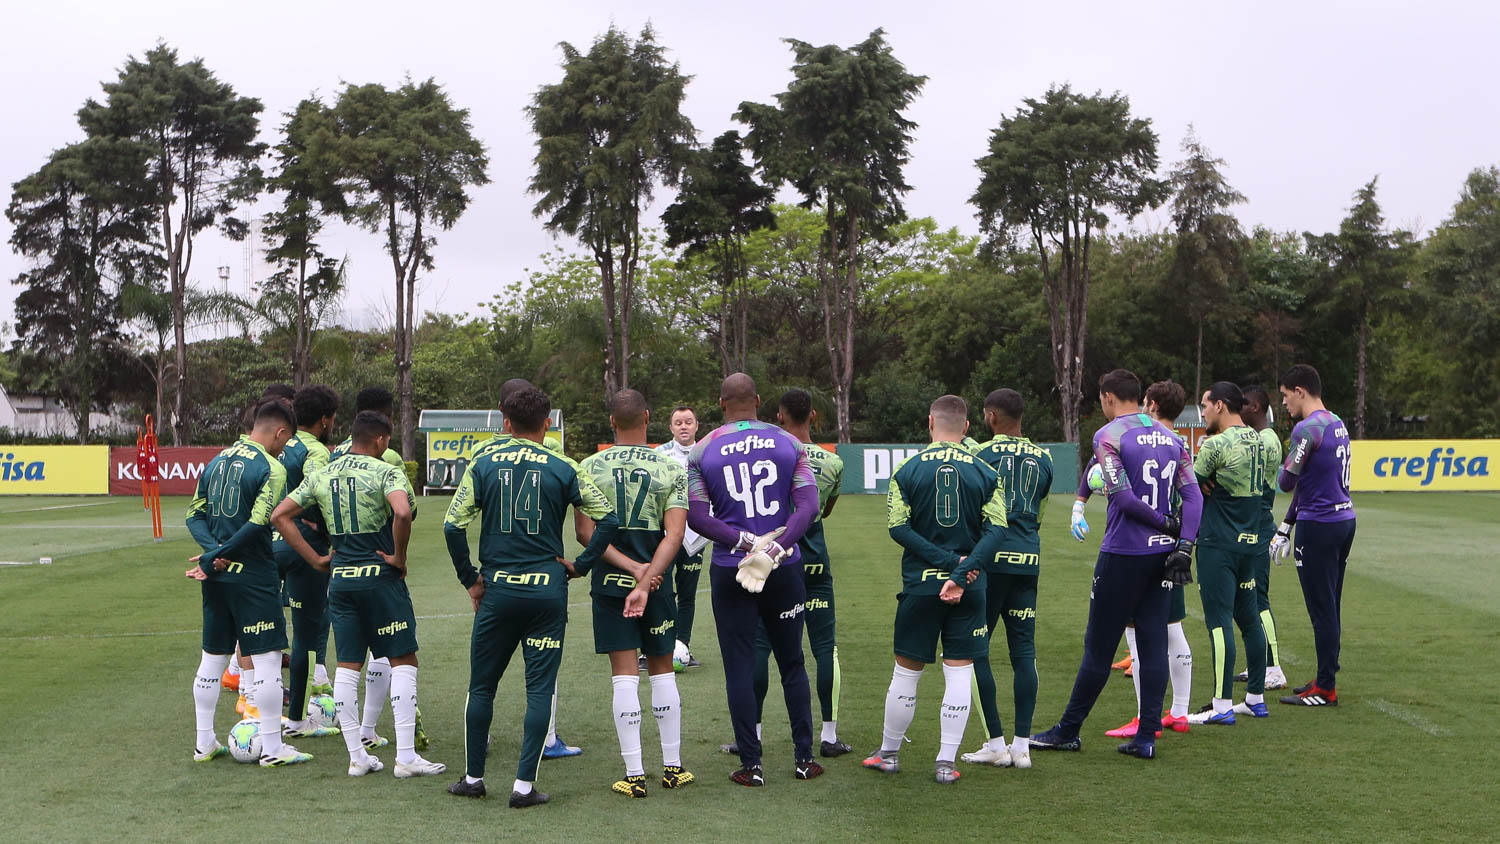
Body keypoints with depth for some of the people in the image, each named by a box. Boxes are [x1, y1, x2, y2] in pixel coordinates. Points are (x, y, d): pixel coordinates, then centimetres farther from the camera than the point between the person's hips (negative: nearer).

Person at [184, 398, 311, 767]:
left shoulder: (217, 461, 11)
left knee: (213, 657, 15)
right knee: (267, 658, -1)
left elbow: (194, 514, 9)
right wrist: (215, 557, -13)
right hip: (253, 575, -8)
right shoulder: (271, 468, -12)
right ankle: (272, 749, 3)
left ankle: (204, 743, 23)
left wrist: (213, 553, -4)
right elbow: (257, 525, -20)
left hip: (217, 575, 8)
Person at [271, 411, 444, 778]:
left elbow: (280, 516, 8)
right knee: (403, 662, 2)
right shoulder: (386, 472, -9)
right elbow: (403, 512, -28)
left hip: (340, 579, 5)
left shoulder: (320, 476, 9)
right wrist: (399, 557, -13)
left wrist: (315, 559, 9)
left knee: (347, 666, 10)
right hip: (380, 577, -5)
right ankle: (406, 757, -1)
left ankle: (356, 756, 13)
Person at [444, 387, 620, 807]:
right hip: (548, 589, -1)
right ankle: (524, 784, 2)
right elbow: (606, 520, -4)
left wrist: (470, 579, 7)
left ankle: (473, 777, 21)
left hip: (498, 588, 1)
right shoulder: (562, 468, -1)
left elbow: (453, 526, -3)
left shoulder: (484, 464, 1)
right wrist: (580, 566, 6)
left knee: (482, 685, 13)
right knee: (539, 688, 4)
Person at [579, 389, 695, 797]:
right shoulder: (672, 468, -3)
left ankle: (634, 775, 2)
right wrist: (646, 580, -18)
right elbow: (674, 534, -13)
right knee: (662, 670, 13)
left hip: (609, 581, -1)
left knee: (624, 675, 1)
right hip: (656, 581, 1)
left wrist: (628, 566, -2)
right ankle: (672, 767, 19)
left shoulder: (590, 467, -3)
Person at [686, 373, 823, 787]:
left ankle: (751, 765, 6)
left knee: (739, 668, 5)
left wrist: (745, 542, -9)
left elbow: (697, 517, -7)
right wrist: (776, 547, -14)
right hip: (784, 569, 1)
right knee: (792, 664, 14)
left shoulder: (702, 451, -1)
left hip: (730, 572, -1)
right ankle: (804, 758, 17)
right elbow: (808, 505, -8)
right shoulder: (788, 444, 1)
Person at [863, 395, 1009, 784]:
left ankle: (889, 753, 23)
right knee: (959, 671, 6)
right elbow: (996, 531, -9)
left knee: (906, 670, 11)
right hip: (970, 589, 0)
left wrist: (949, 561, -9)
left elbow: (899, 528, -8)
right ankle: (946, 762, 6)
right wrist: (961, 572, -16)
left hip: (920, 585, 0)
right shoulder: (985, 472, 0)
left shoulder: (908, 469, -2)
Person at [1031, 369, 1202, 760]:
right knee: (1153, 643, 8)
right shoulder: (1170, 437, 10)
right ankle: (1146, 736, 10)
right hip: (1163, 553, 6)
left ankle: (1068, 731, 13)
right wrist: (1184, 544, -3)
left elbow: (1121, 494, -18)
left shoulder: (1108, 436, -8)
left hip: (1124, 555, -6)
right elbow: (1193, 495, 3)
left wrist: (1162, 522, -6)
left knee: (1099, 646, 2)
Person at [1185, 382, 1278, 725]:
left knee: (1219, 620, -6)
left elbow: (1191, 487, -8)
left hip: (1218, 544, -8)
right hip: (1249, 541, 8)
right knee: (1248, 617, 14)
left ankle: (1222, 706, -5)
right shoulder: (1260, 442, 8)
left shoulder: (1216, 445, -15)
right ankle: (1256, 698, 21)